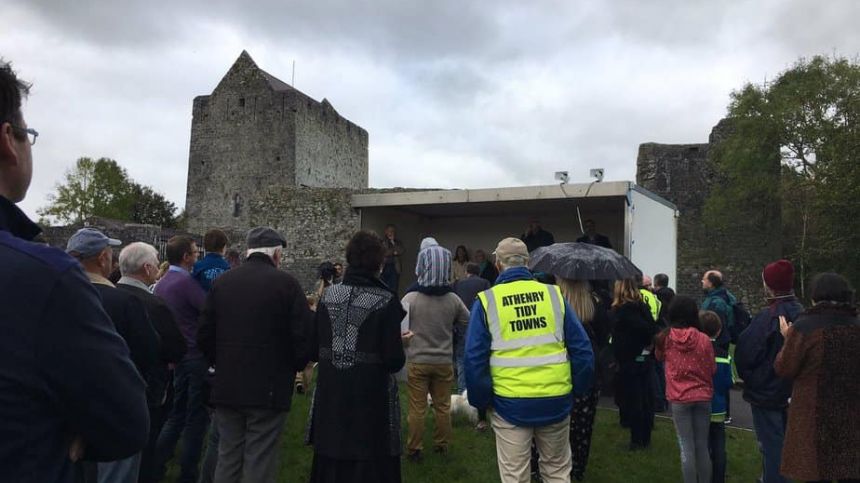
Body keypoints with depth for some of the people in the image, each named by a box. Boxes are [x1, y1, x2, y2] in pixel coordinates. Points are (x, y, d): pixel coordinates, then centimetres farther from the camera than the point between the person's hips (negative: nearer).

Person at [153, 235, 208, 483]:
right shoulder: (186, 282, -19)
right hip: (196, 354, -8)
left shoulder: (161, 284, 8)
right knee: (196, 416, 3)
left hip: (177, 355, 8)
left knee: (178, 413, 19)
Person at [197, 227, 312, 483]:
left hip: (226, 386, 5)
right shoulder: (286, 282, -9)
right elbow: (304, 334, -12)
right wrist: (296, 366, 6)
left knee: (227, 459, 16)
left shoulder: (222, 281, 4)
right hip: (269, 387, -4)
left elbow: (204, 335, 5)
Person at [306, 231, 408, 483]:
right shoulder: (386, 301, -12)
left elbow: (312, 350, 1)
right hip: (371, 400, -4)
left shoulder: (329, 296, 0)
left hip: (330, 399, 4)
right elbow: (395, 361, -14)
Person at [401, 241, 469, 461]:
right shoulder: (453, 299, -10)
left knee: (417, 408, 8)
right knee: (443, 406, 16)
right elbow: (467, 322, 6)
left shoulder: (411, 298, -17)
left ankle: (414, 449, 17)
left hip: (417, 361, -2)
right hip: (444, 361, 2)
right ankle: (442, 445, 28)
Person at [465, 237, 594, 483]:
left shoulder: (487, 301, -5)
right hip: (556, 401, 2)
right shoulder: (554, 294, 1)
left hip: (510, 403, -2)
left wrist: (480, 400, 5)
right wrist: (578, 389, 12)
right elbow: (582, 349, 1)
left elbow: (474, 359, -7)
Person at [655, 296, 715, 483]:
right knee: (702, 446, 13)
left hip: (679, 398, -1)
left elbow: (659, 357, 14)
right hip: (703, 396, 1)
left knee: (687, 448, 5)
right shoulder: (704, 339, -10)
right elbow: (713, 369, 2)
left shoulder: (665, 338, -8)